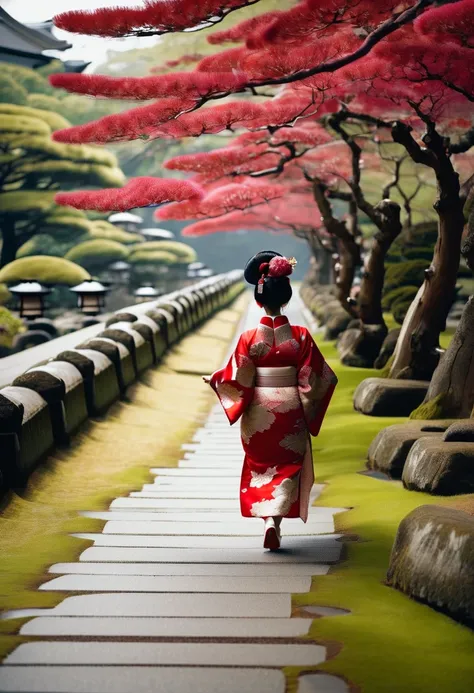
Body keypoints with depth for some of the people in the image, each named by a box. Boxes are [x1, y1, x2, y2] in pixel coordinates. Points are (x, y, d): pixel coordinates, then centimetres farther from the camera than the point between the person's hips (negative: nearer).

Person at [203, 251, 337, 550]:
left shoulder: (249, 338, -11)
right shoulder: (300, 336, -9)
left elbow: (238, 381, -8)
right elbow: (313, 379, -6)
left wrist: (213, 379, 9)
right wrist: (309, 412, 12)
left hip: (259, 416, 0)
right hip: (291, 413, 0)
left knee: (262, 464, 18)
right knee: (287, 465, 12)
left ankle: (268, 518, 13)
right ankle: (275, 519, -3)